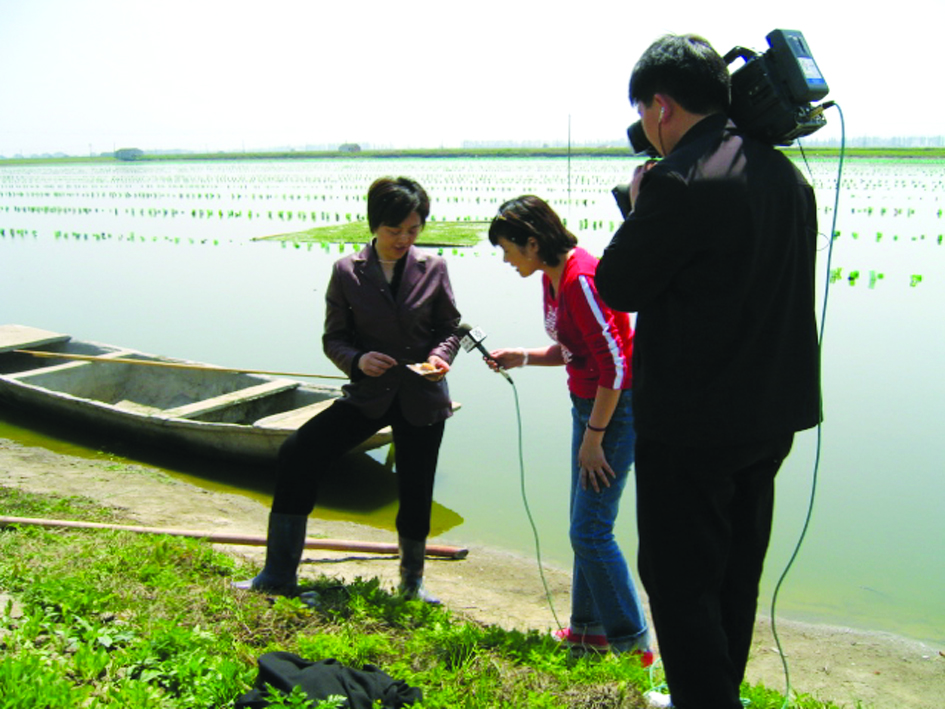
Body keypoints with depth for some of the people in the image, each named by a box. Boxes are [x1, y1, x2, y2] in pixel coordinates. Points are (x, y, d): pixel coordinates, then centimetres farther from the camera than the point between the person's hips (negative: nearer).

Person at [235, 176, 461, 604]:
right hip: (369, 395, 0)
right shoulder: (347, 272, -3)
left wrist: (440, 355, -13)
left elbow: (450, 326, 8)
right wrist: (356, 360, -19)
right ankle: (278, 575, -4)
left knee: (415, 494, 6)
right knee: (298, 453, -16)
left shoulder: (433, 269, -2)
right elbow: (333, 338, 1)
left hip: (421, 398, 0)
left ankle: (412, 582, 35)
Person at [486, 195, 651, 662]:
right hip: (588, 406, 10)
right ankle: (590, 629, 29)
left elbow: (614, 365, -23)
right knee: (584, 526, 15)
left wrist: (593, 439, -18)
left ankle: (632, 643, 8)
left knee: (590, 531, -6)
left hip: (616, 409, -10)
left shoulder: (581, 279, -22)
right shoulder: (552, 277, 8)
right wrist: (521, 358, 3)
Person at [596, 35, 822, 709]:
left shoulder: (679, 181, -21)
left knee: (679, 579, 6)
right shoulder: (785, 173, 7)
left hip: (692, 425, -9)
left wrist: (638, 207, 0)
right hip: (771, 415, 9)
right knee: (736, 573, 21)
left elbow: (618, 286, -13)